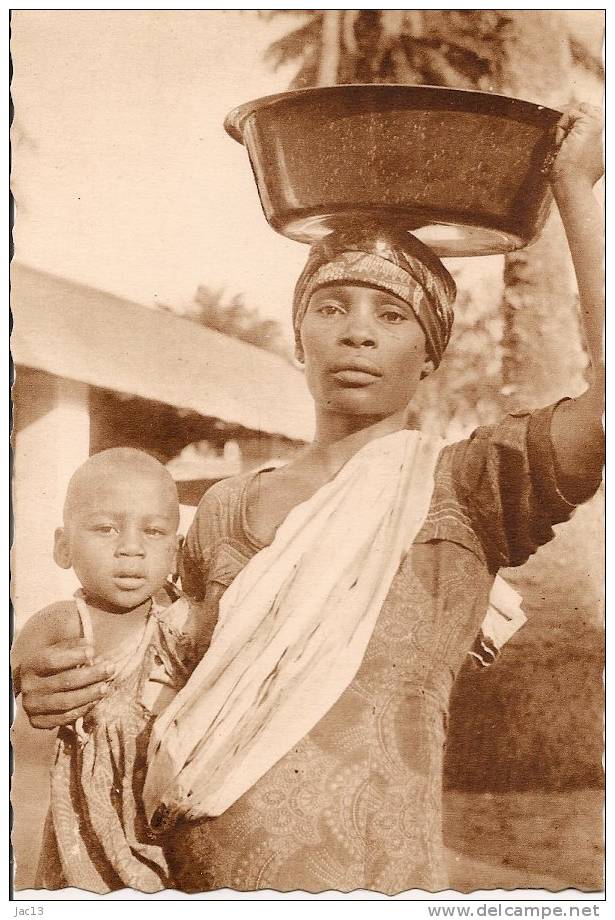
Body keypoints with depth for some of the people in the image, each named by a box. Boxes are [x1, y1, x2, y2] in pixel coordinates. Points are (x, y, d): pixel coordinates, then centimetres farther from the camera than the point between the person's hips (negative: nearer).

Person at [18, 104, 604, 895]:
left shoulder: (461, 489, -5)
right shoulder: (225, 512, 7)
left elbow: (603, 405, -22)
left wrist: (575, 190, -15)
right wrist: (56, 692, -1)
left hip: (365, 872, -4)